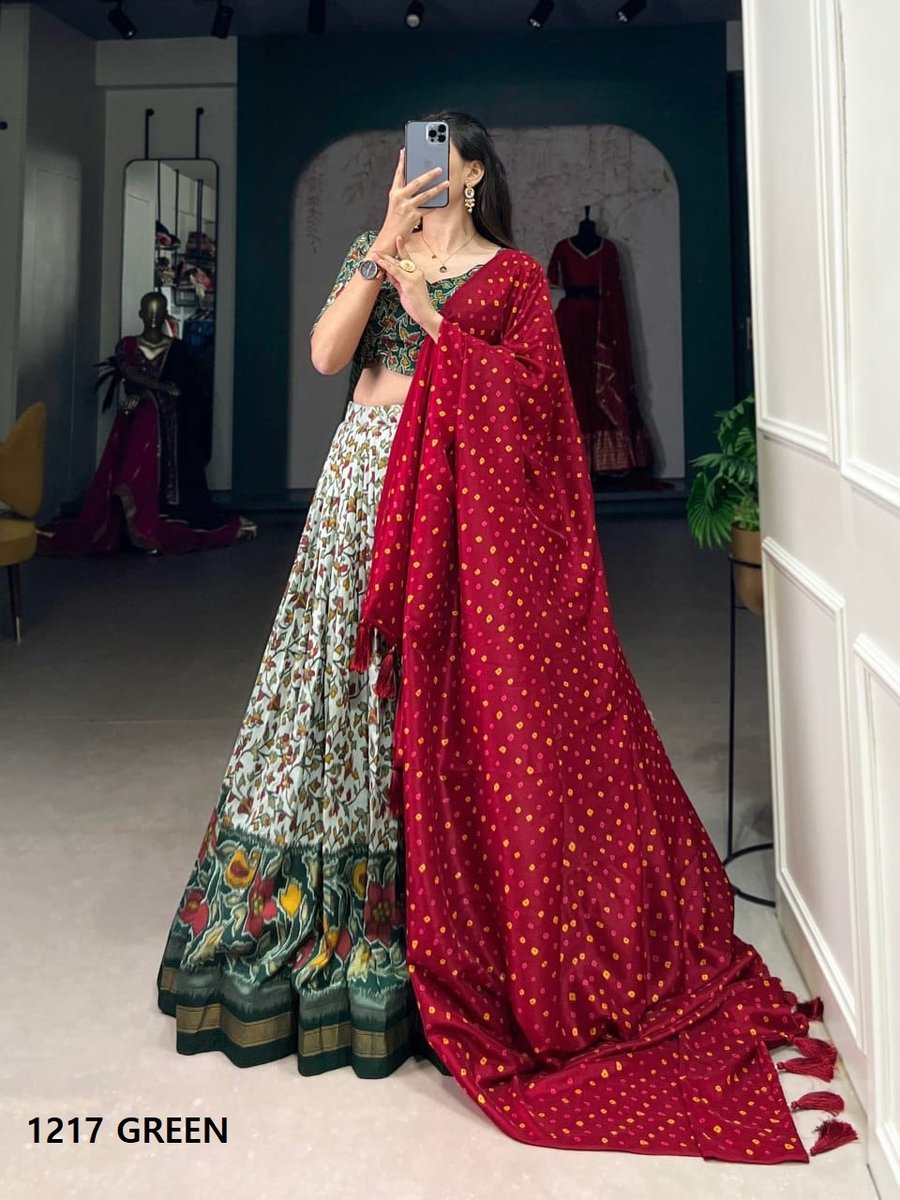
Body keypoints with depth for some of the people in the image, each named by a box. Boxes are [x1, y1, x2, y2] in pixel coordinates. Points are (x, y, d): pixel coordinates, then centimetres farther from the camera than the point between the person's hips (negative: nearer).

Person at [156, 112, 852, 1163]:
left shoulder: (513, 275, 7)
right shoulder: (370, 252, 17)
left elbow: (531, 398, -6)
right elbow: (325, 355, 0)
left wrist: (430, 315, -10)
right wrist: (384, 250, -8)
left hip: (466, 501, -3)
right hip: (365, 480, 4)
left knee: (457, 706, -3)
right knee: (355, 689, 2)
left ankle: (453, 943, 12)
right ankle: (343, 920, 17)